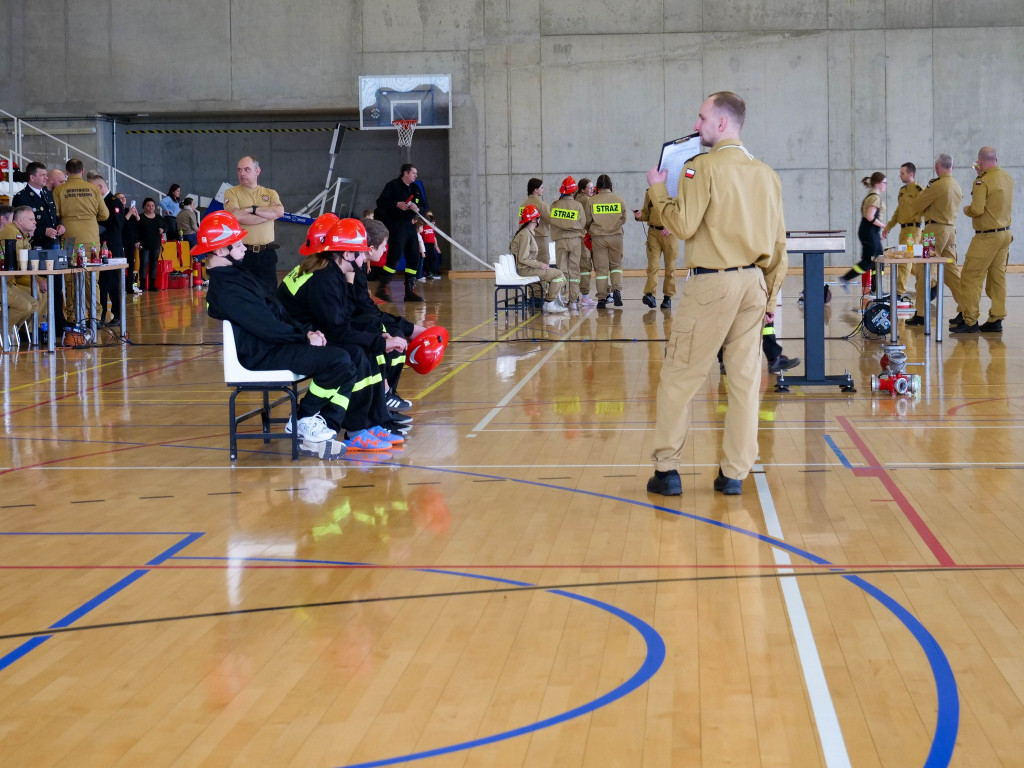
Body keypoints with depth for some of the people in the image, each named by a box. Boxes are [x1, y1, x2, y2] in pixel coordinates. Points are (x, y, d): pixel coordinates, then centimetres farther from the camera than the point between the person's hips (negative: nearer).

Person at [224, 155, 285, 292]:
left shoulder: (270, 193, 13)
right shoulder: (232, 193, 5)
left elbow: (279, 211, -7)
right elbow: (236, 216, -14)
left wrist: (252, 209, -10)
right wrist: (268, 214, -6)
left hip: (266, 254, 3)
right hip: (242, 254, -2)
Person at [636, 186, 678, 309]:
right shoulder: (650, 192, 12)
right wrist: (639, 215, -5)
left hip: (669, 233, -2)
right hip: (653, 232, 2)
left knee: (670, 267, 3)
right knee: (653, 264, -11)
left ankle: (668, 297, 10)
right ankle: (649, 294, -18)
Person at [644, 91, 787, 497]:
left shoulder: (703, 167, -9)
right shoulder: (766, 173, 10)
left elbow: (683, 225, -15)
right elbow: (778, 240, 12)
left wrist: (657, 190, 0)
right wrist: (770, 292, 19)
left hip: (711, 284, -6)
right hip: (754, 282, 6)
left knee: (679, 376, 2)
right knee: (745, 379, 7)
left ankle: (667, 467, 4)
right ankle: (734, 473, 10)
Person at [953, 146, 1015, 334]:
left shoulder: (983, 181, -16)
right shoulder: (1007, 178, 9)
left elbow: (977, 210, -22)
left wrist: (966, 209, 0)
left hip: (987, 237, -8)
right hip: (1005, 233, 8)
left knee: (971, 277, -3)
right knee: (997, 277, 10)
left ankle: (970, 321, -4)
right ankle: (996, 320, 10)